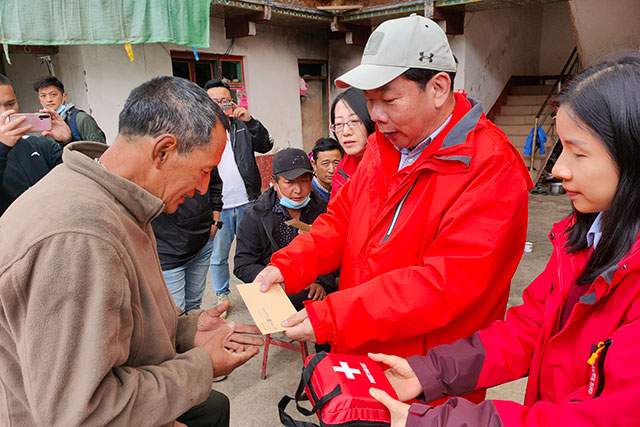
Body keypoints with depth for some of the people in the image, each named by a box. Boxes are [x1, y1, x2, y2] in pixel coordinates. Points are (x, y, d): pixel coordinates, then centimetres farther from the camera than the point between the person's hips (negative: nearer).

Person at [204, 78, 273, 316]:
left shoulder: (242, 126, 8)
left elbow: (265, 145, -4)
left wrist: (250, 121, -13)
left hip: (246, 203, 2)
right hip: (217, 207, -1)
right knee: (217, 257, 9)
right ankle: (222, 296, 29)